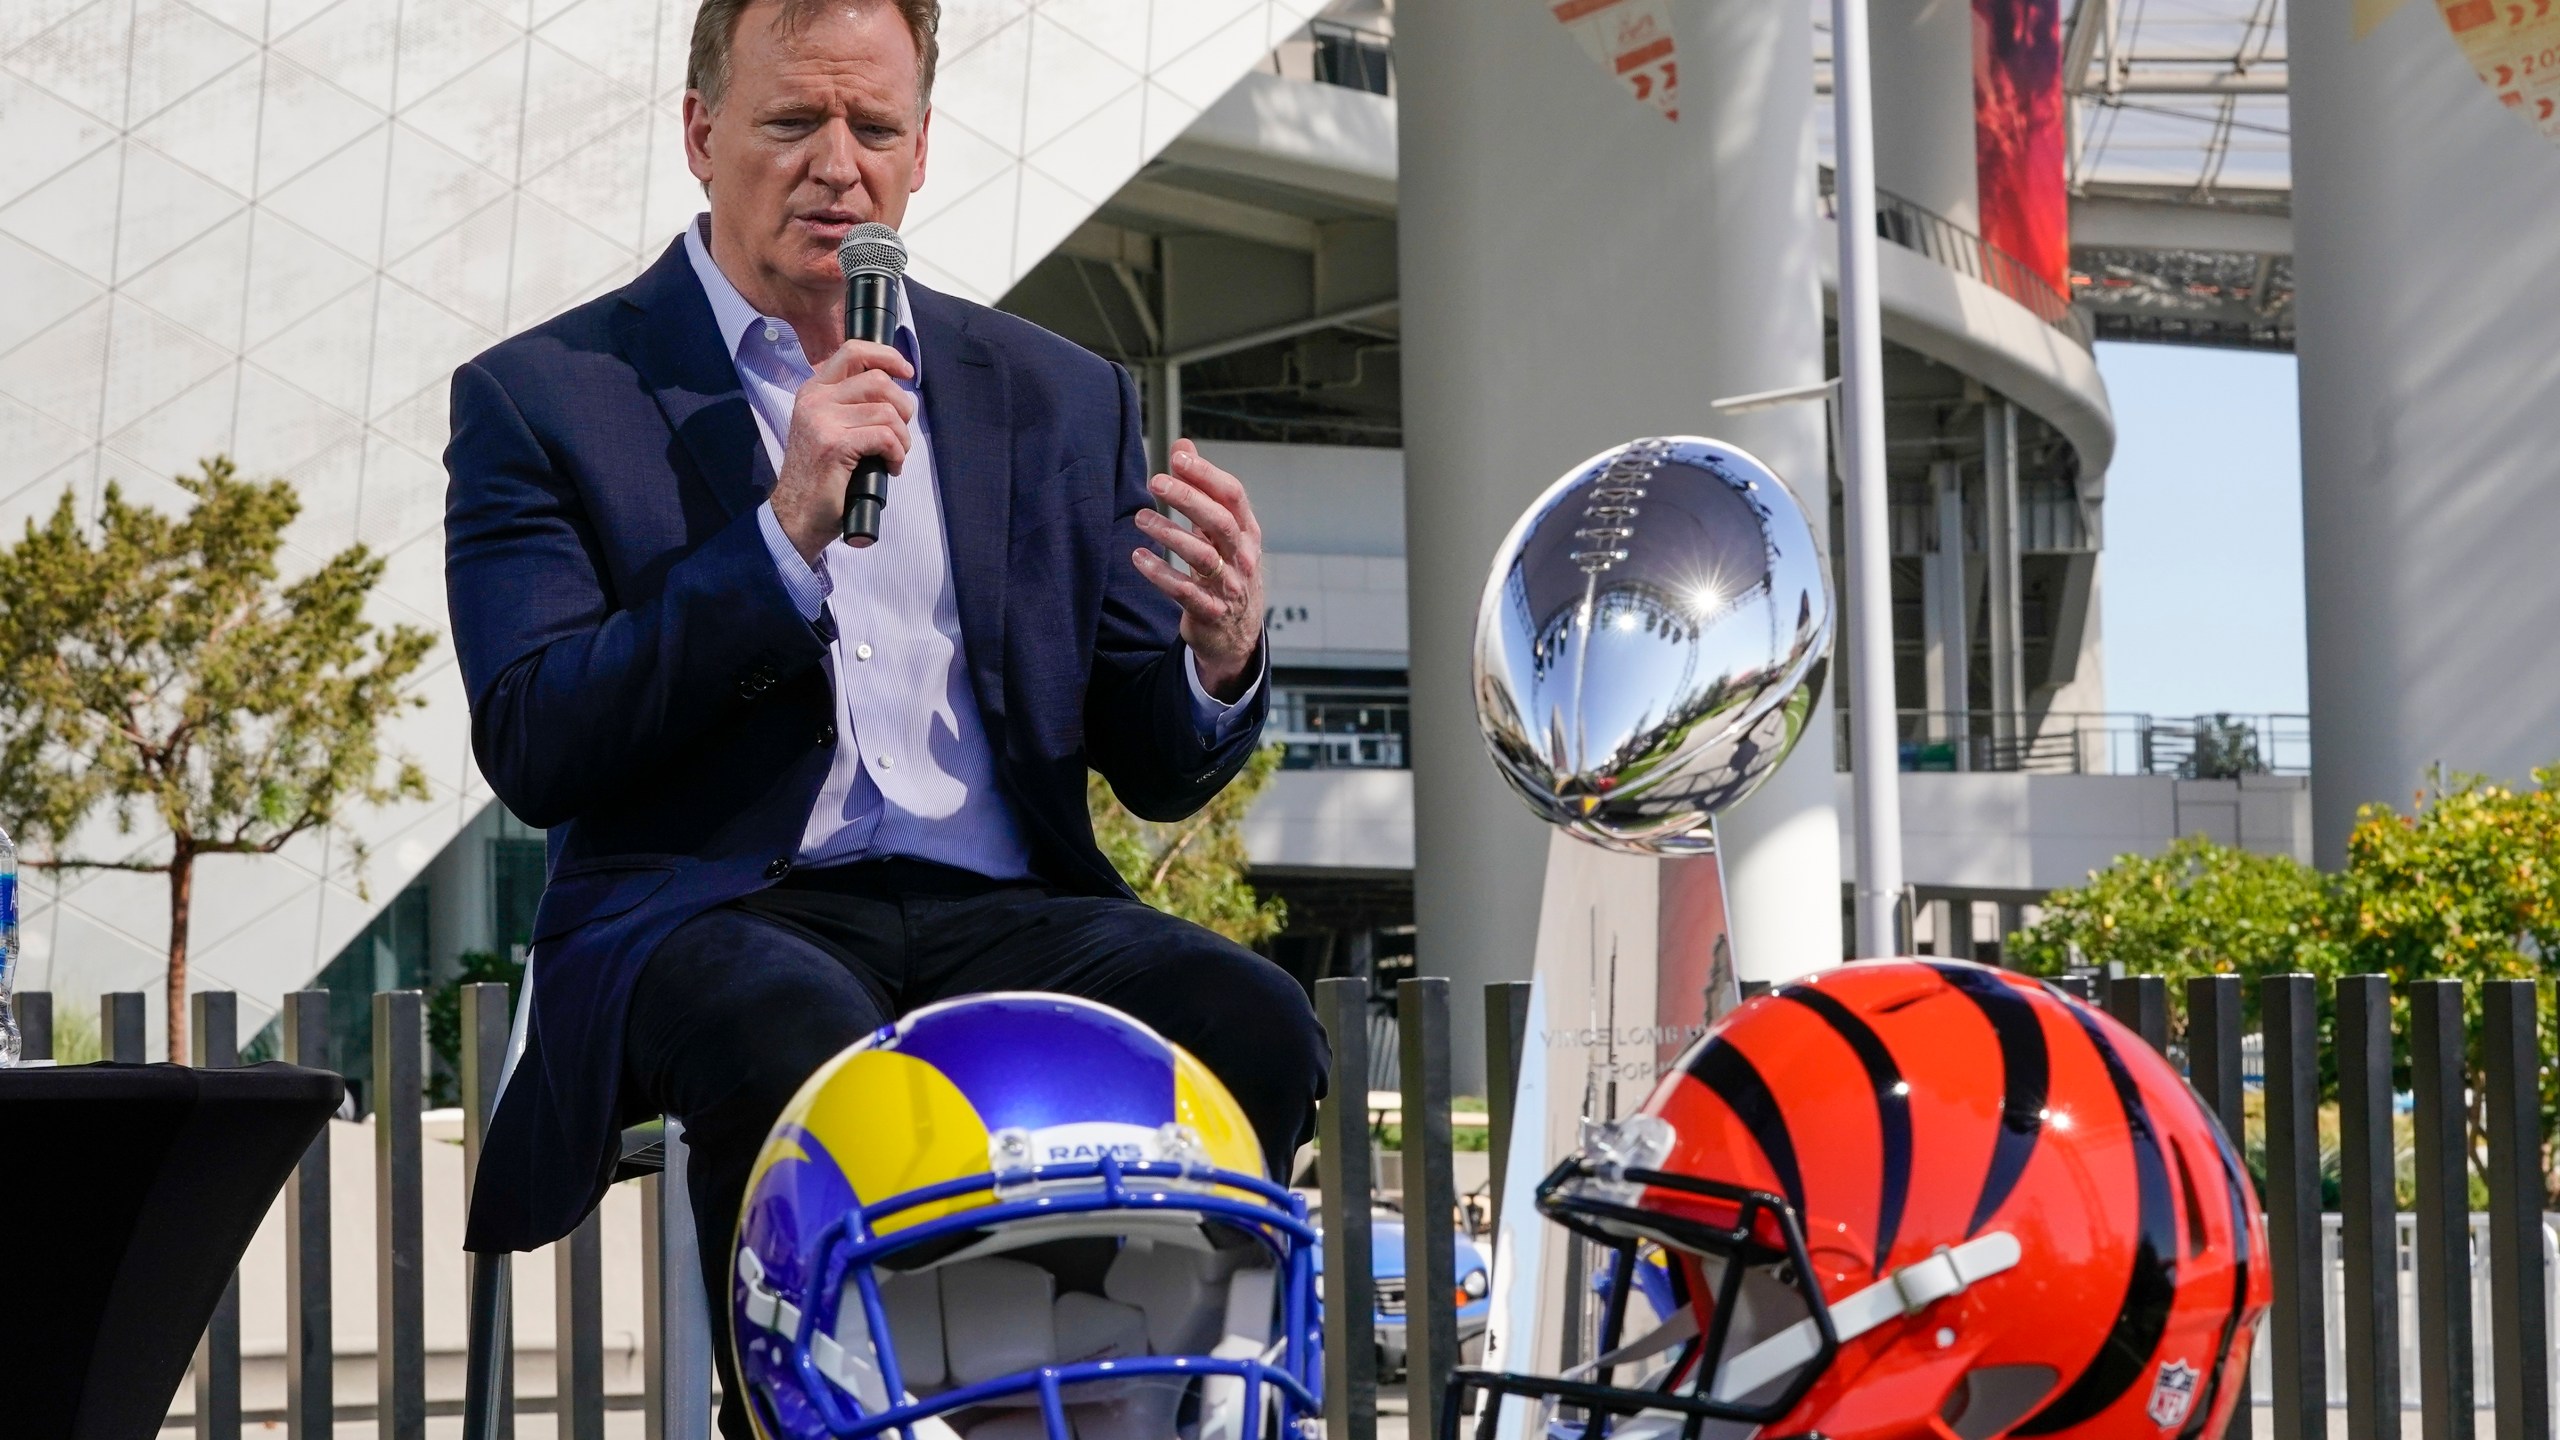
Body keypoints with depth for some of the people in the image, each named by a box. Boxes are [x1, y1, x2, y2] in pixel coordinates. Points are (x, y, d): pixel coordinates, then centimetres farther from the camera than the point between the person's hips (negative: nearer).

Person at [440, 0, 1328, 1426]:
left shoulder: (1058, 399, 18)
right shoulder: (544, 399, 7)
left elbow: (1154, 769, 15)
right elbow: (532, 752, -6)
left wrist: (1222, 661, -10)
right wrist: (784, 533, -15)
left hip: (1002, 914, 3)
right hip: (707, 915, -3)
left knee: (1248, 1019, -27)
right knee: (806, 1045, -38)